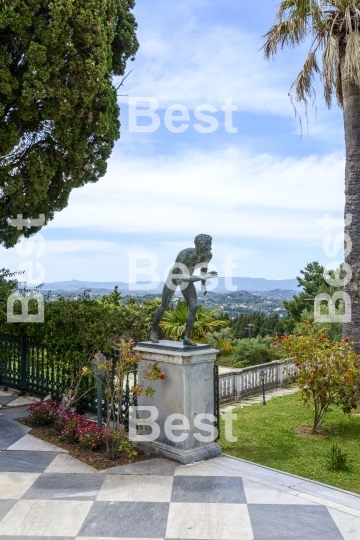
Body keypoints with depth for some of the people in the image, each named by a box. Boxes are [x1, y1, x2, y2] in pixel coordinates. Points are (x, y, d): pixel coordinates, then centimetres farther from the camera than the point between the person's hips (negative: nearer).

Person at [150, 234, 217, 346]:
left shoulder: (208, 255, -21)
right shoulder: (184, 255, -41)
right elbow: (184, 278, -46)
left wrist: (203, 284, 5)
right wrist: (203, 277, -49)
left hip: (187, 278, 5)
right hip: (174, 277, -5)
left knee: (194, 307, -11)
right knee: (164, 307, 5)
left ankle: (186, 337, 0)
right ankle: (154, 331, 30)